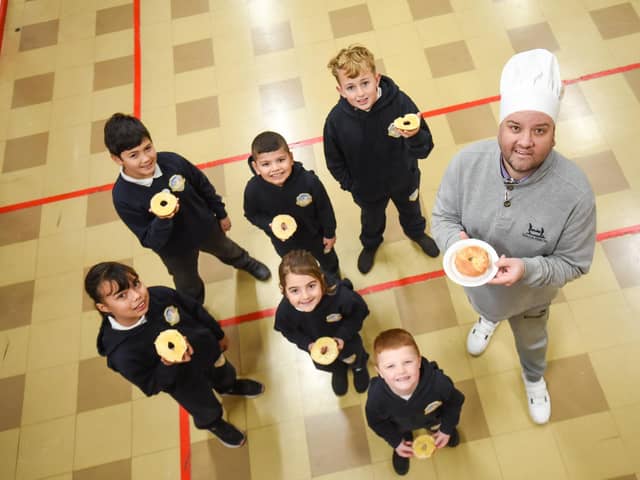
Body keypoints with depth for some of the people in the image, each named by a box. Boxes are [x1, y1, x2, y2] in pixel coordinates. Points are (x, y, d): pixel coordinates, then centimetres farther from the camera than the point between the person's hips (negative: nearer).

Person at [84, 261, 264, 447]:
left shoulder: (160, 294, -30)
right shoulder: (122, 352, -40)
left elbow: (196, 310, -10)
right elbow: (150, 386, -26)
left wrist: (218, 335, 4)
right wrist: (168, 365, -45)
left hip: (208, 351, 3)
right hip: (188, 386, -3)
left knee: (225, 374, 36)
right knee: (208, 411, 29)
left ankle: (229, 386, 74)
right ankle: (213, 424, 67)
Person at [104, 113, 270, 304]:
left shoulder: (171, 160, -28)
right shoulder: (122, 197, -33)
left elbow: (203, 186, -8)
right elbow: (150, 241, -27)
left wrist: (221, 214, 4)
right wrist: (162, 220, -47)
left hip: (205, 225, 2)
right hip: (175, 249, -2)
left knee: (226, 250, 35)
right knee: (189, 288, 26)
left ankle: (245, 262, 71)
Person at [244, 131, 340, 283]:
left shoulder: (309, 181, -38)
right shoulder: (253, 189, -33)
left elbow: (325, 208, -20)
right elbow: (252, 214, -12)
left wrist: (329, 233, -6)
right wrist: (270, 225, -31)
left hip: (314, 235, -1)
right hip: (284, 242, 2)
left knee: (326, 257, 33)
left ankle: (332, 272, 70)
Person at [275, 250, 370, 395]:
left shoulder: (341, 296, -46)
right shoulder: (284, 311, -39)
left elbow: (359, 311, -22)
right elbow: (288, 330, -13)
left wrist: (343, 336, -24)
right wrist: (308, 344, -23)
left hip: (343, 339, -2)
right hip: (317, 344, 2)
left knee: (352, 359, 29)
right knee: (324, 366, 32)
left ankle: (359, 366, 68)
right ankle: (338, 369, 70)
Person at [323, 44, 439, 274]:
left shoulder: (400, 102, -33)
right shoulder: (336, 120, -29)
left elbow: (424, 150, -29)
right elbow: (334, 162, -12)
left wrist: (415, 136, -49)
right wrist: (351, 186, -7)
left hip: (404, 180, 0)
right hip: (367, 188, 0)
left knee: (411, 210, 33)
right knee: (372, 220, 32)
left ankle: (416, 232, 70)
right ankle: (370, 244, 68)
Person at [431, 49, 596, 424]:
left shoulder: (575, 191, -36)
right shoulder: (468, 162, -31)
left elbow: (574, 263, -23)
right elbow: (443, 216, -16)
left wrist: (528, 268, -42)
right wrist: (456, 241, -38)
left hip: (530, 296, -1)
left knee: (532, 341, 33)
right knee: (485, 306, 39)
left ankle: (534, 378, 69)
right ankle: (489, 320, 78)